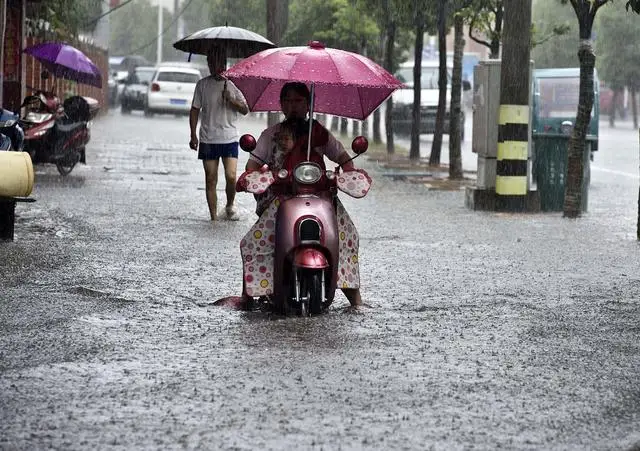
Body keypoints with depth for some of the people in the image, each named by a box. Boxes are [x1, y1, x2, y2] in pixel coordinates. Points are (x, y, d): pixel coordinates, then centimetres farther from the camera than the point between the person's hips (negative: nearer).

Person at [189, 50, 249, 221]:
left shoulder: (233, 85, 4)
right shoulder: (202, 85, 4)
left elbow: (245, 110, 2)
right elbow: (195, 110, 7)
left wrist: (231, 100, -16)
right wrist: (193, 135, 1)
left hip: (229, 138, -1)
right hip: (208, 139, 1)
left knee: (231, 176, -11)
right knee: (210, 180, 1)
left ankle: (230, 205, 16)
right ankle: (213, 217, 6)